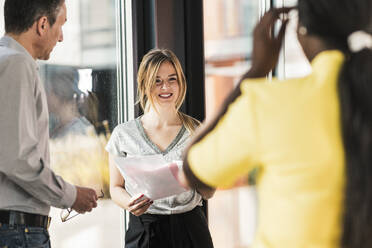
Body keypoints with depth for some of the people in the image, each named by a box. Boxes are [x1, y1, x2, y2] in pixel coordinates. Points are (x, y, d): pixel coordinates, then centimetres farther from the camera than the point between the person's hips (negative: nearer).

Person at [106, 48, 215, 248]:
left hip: (190, 228, 1)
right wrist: (129, 203, -16)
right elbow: (116, 188, 5)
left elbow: (208, 193, 6)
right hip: (144, 230, -1)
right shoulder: (123, 134, -1)